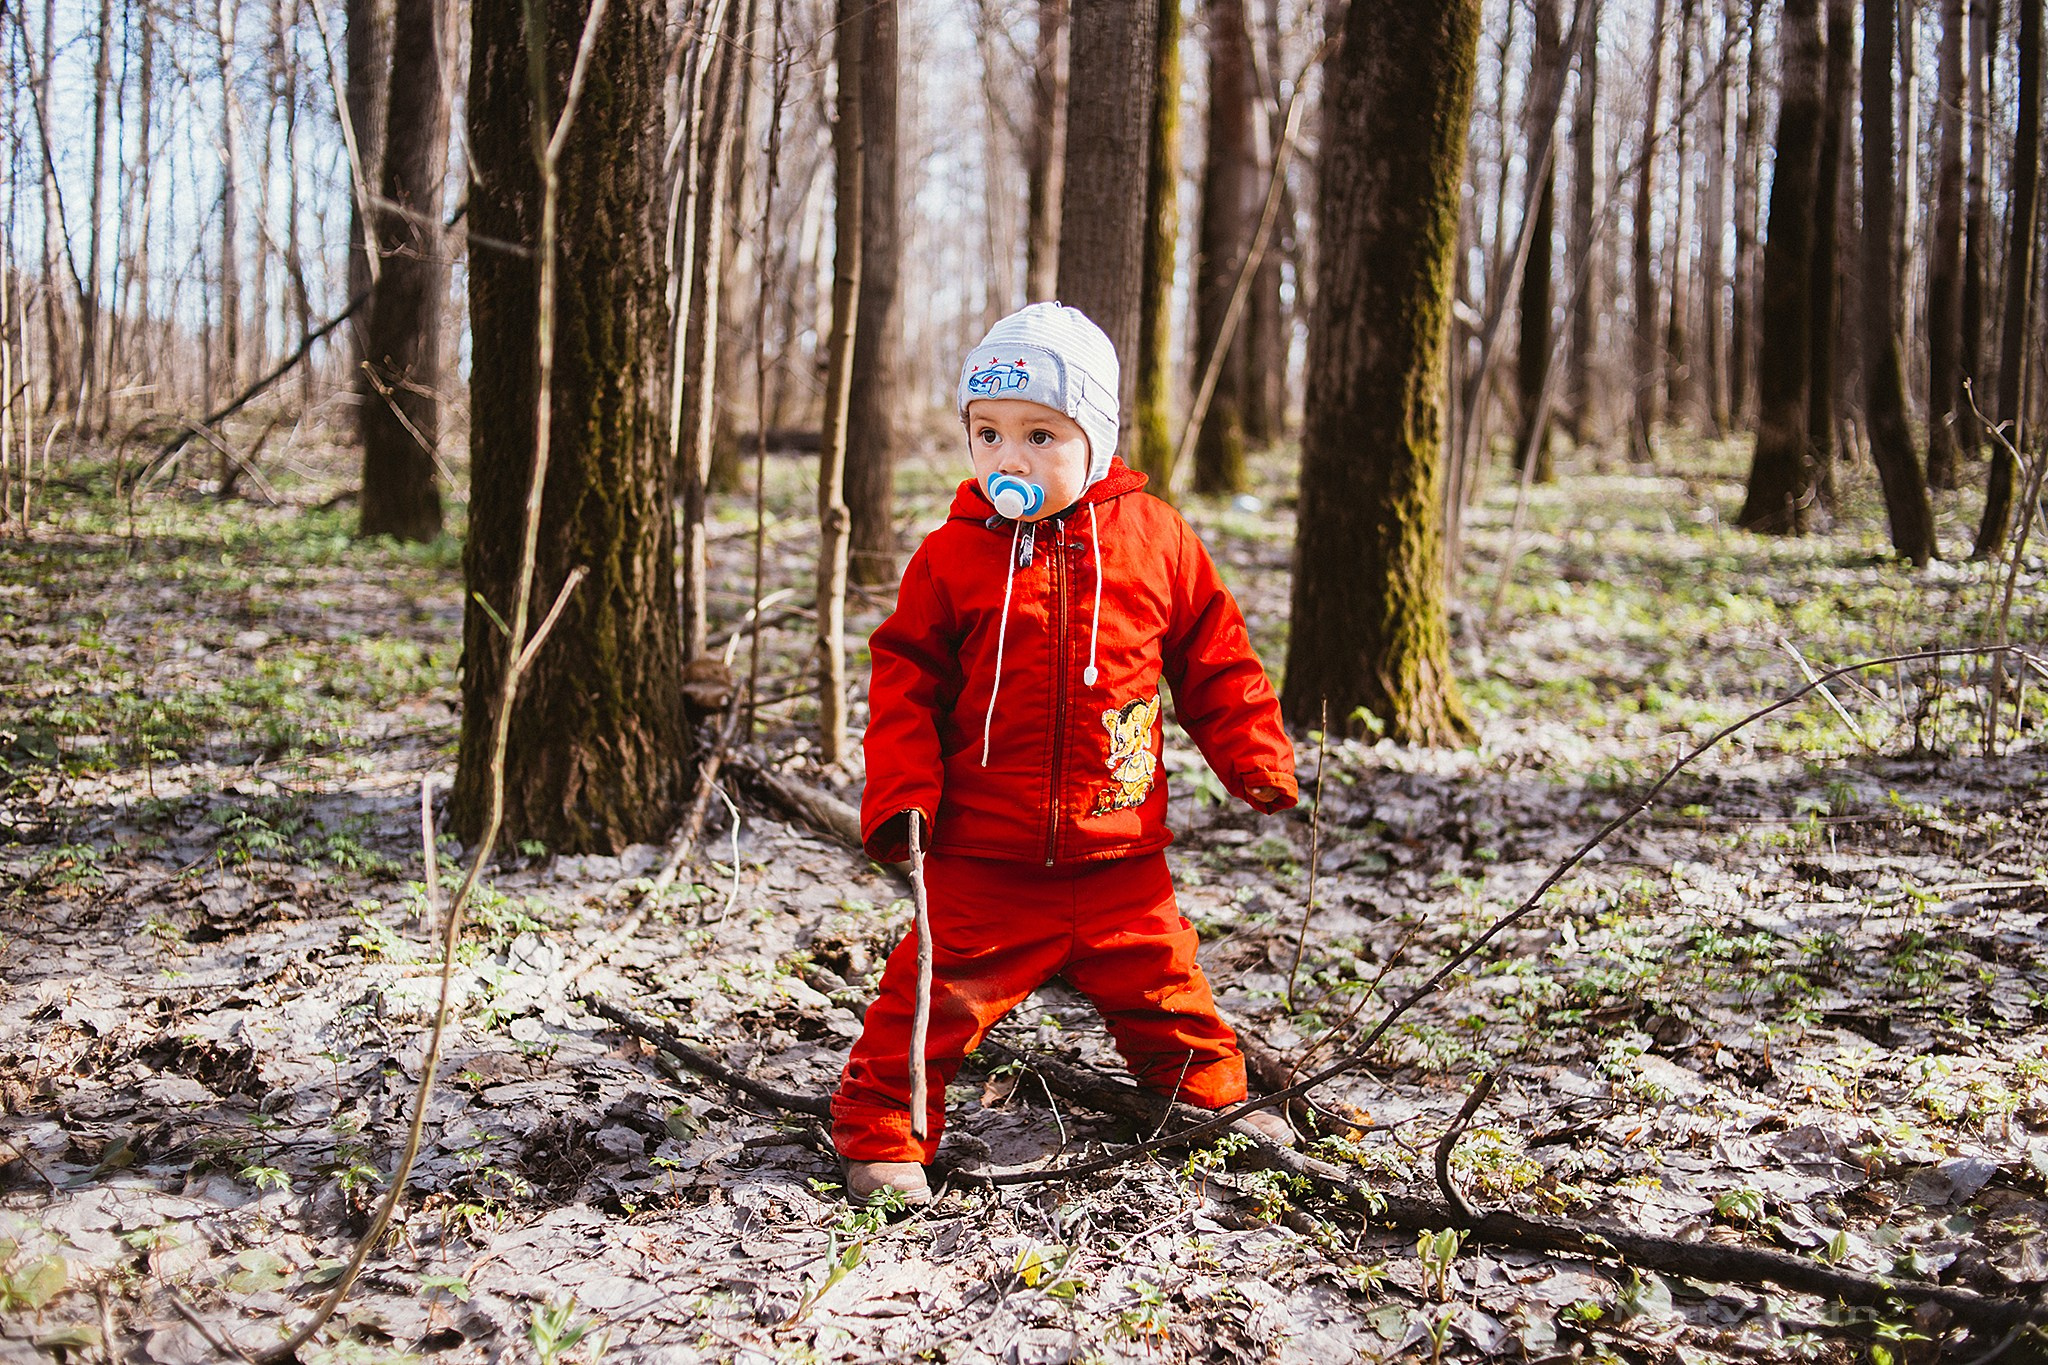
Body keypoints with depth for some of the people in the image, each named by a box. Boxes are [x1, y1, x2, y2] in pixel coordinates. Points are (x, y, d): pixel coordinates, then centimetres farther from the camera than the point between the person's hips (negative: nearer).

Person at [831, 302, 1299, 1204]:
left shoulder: (1156, 539, 0)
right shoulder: (950, 556, -4)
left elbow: (1214, 660, 9)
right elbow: (904, 682, 0)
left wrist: (1257, 761, 6)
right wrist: (900, 796, -10)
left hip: (1120, 857, 2)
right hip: (981, 862, -2)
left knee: (1161, 991, 17)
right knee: (939, 995, -4)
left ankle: (1215, 1100, 41)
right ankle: (880, 1130, 14)